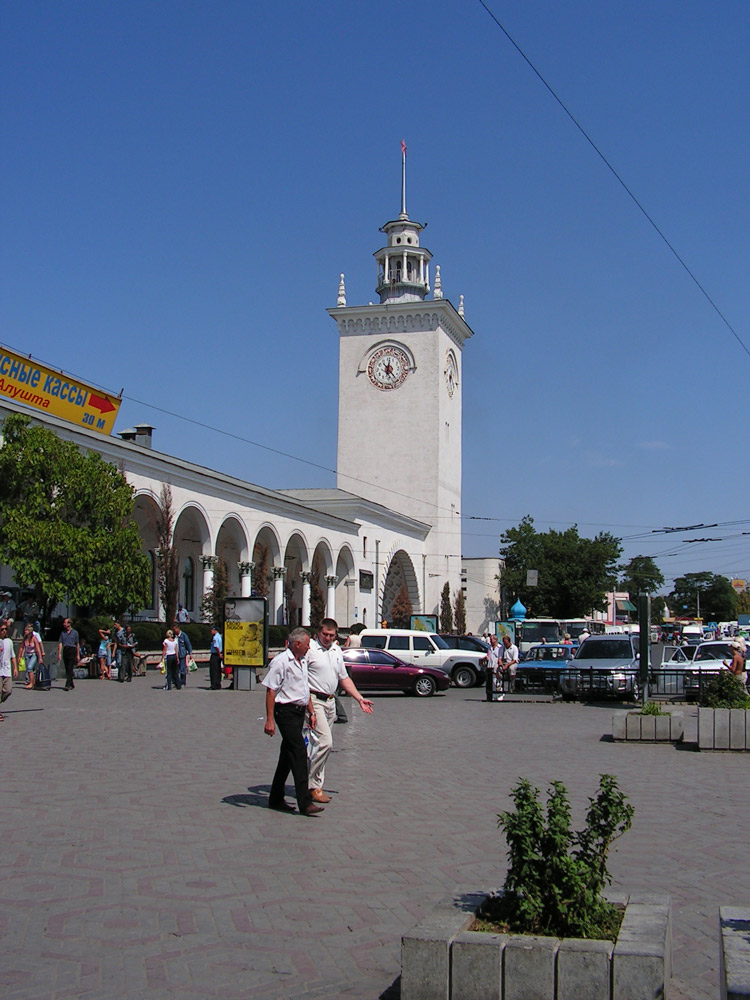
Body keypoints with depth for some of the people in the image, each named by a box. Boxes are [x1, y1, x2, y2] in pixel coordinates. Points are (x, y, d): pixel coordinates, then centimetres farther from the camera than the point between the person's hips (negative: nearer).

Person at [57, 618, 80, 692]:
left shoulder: (74, 632, 5)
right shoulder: (63, 633, 14)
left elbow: (77, 644, 7)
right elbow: (60, 643, 8)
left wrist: (78, 655, 3)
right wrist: (59, 653, -3)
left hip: (72, 650, -4)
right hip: (65, 651, 4)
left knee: (70, 669, -12)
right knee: (67, 669, 6)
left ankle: (67, 685, -17)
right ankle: (71, 684, 19)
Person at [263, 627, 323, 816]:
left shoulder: (302, 662, 17)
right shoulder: (281, 662, -12)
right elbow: (271, 691, -15)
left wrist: (311, 712, 21)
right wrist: (269, 720, -19)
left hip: (299, 712, 9)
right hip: (286, 711, -9)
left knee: (288, 756, 12)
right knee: (299, 753, -14)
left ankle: (276, 799, 21)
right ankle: (304, 802, -15)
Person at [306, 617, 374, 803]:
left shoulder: (336, 651, 15)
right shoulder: (310, 648, -8)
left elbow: (344, 678, 23)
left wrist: (360, 699, 17)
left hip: (330, 702, 8)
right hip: (314, 700, -7)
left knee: (322, 743, 9)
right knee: (325, 741, -16)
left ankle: (314, 784, 16)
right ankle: (312, 785, -7)